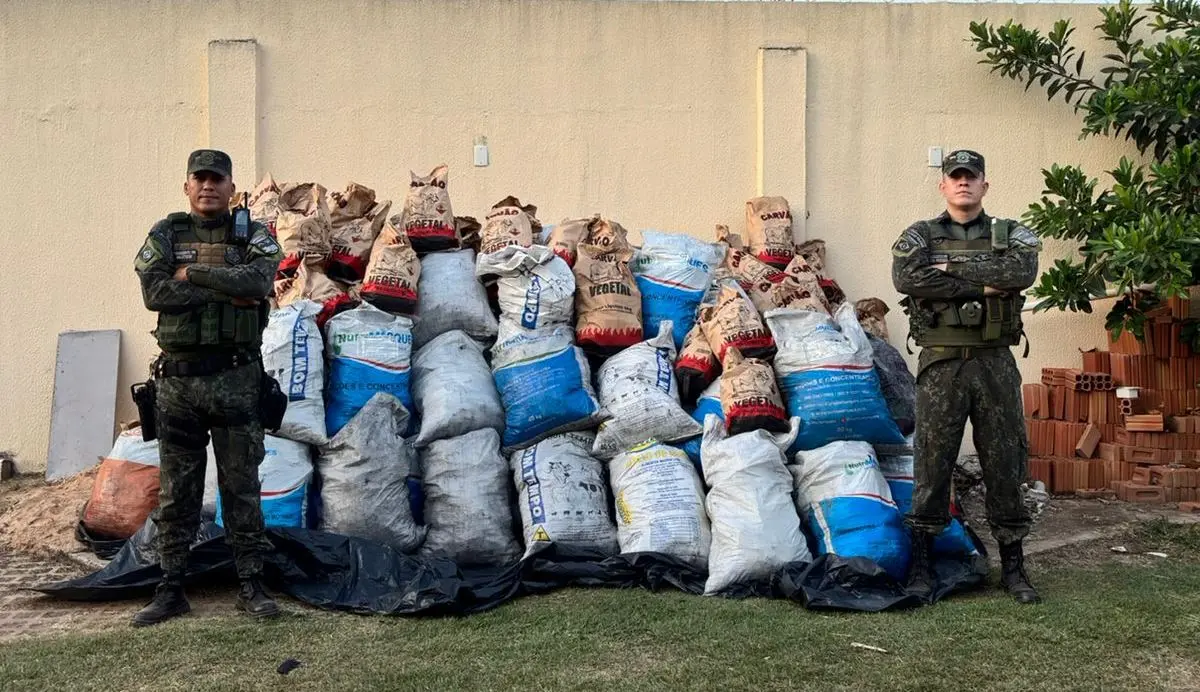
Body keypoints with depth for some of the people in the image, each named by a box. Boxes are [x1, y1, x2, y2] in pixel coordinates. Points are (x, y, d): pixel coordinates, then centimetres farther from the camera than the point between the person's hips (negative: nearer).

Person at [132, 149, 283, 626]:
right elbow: (155, 293, -8)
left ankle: (251, 586, 13)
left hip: (236, 378, -1)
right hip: (177, 378, 1)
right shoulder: (165, 235, 8)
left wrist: (193, 272, -10)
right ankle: (171, 590, 17)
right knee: (175, 491, 8)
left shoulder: (253, 236, 5)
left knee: (242, 487, 4)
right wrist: (226, 292, -13)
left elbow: (259, 280, -16)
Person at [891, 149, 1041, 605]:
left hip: (995, 363, 1)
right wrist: (982, 284, -13)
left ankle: (1013, 566, 17)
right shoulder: (919, 236, 6)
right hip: (941, 364, -1)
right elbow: (906, 278, -15)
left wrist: (952, 268, -13)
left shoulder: (1010, 235, 9)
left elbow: (1023, 271, -13)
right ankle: (922, 564, 11)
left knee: (1006, 464, 6)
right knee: (932, 465, 1)